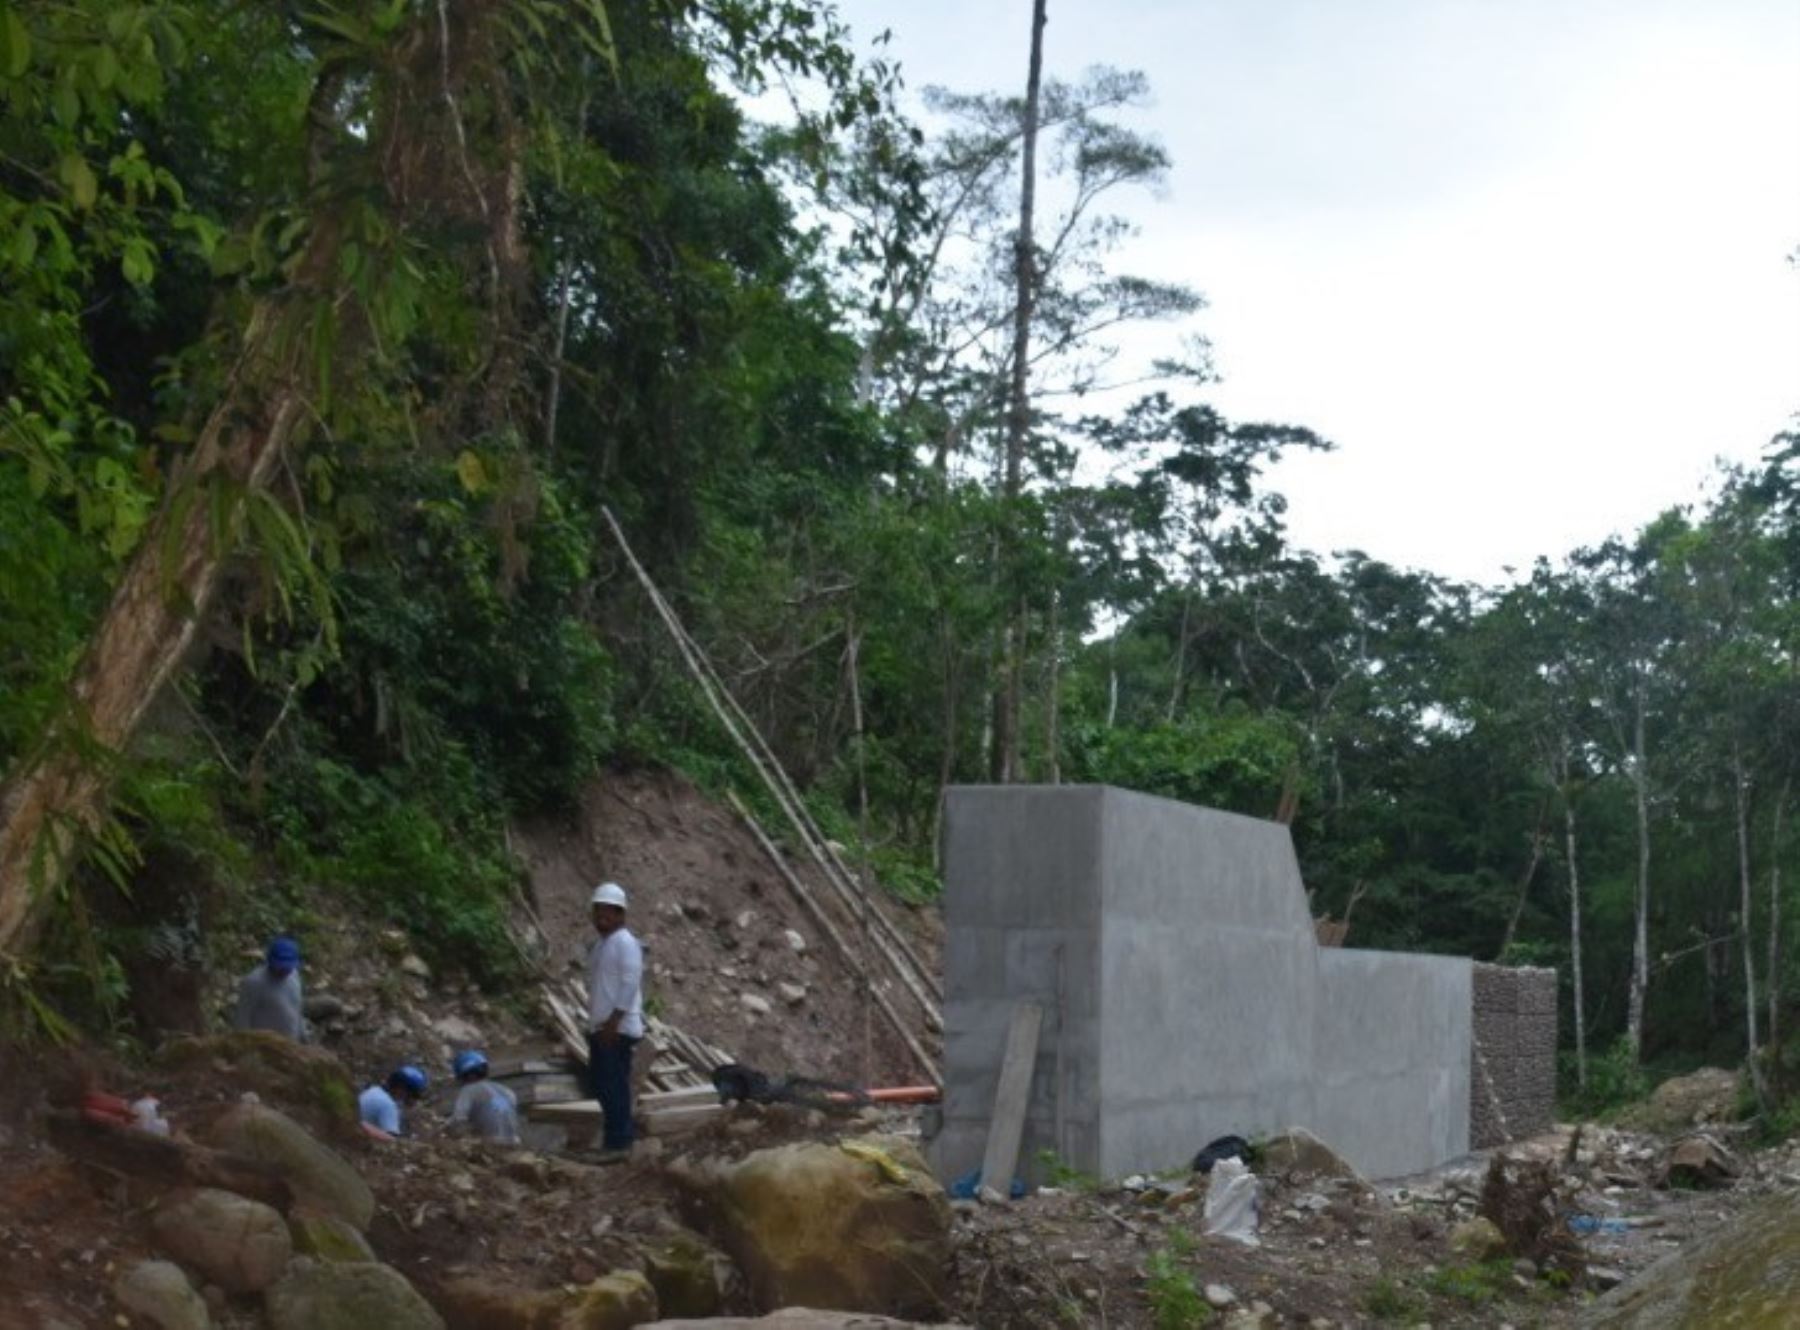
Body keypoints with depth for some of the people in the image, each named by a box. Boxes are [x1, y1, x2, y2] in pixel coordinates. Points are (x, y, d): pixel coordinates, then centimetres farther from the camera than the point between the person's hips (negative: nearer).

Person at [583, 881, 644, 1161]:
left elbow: (629, 985, -18)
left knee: (615, 1085, -8)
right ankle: (614, 1136, 19)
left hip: (618, 1028, -9)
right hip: (599, 1027, 9)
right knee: (599, 1085, 11)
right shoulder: (599, 944, 17)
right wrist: (596, 1023, 18)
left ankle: (618, 1143, -5)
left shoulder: (625, 943, -11)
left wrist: (613, 1022, -22)